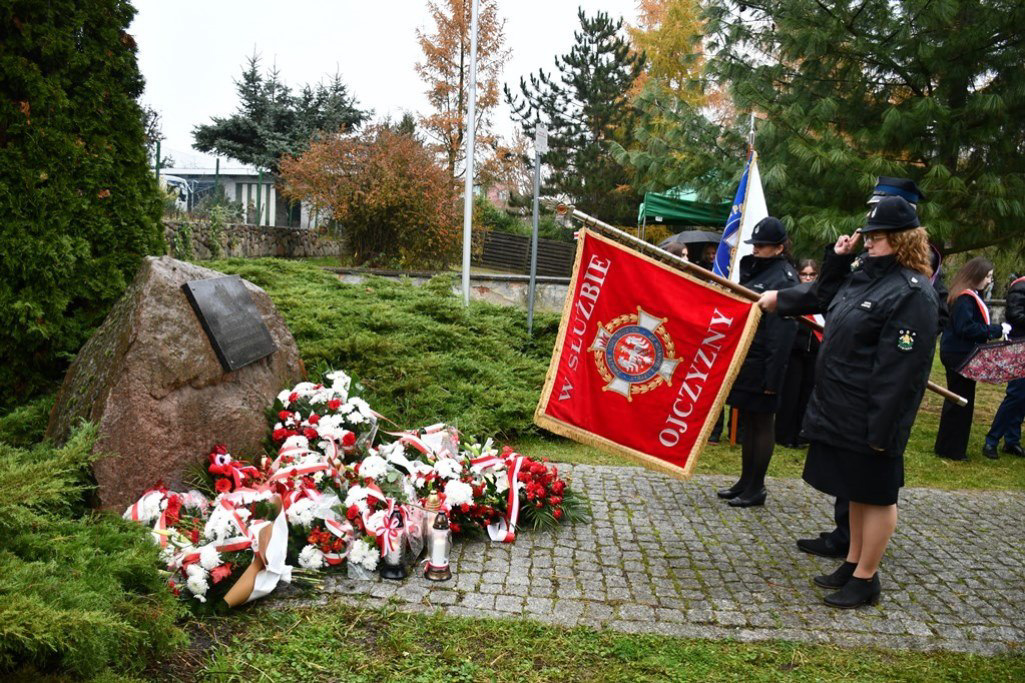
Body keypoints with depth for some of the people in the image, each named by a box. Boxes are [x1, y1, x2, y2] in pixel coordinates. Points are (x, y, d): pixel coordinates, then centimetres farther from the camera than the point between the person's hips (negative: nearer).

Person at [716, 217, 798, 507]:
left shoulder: (783, 279, -14)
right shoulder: (754, 269, 13)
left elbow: (782, 333, -19)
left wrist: (773, 376, -21)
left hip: (760, 367, -8)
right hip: (744, 361, 8)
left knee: (761, 424, 3)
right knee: (748, 422, 15)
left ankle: (756, 488, 14)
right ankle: (745, 481, 26)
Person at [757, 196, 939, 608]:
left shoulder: (912, 293, -19)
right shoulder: (864, 274, 10)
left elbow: (899, 369, -23)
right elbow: (826, 300, 29)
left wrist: (882, 428, -24)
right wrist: (838, 259, 14)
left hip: (869, 418, -9)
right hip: (841, 411, 9)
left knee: (875, 495, 5)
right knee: (855, 490, 20)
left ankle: (865, 579, 19)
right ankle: (852, 564, 34)